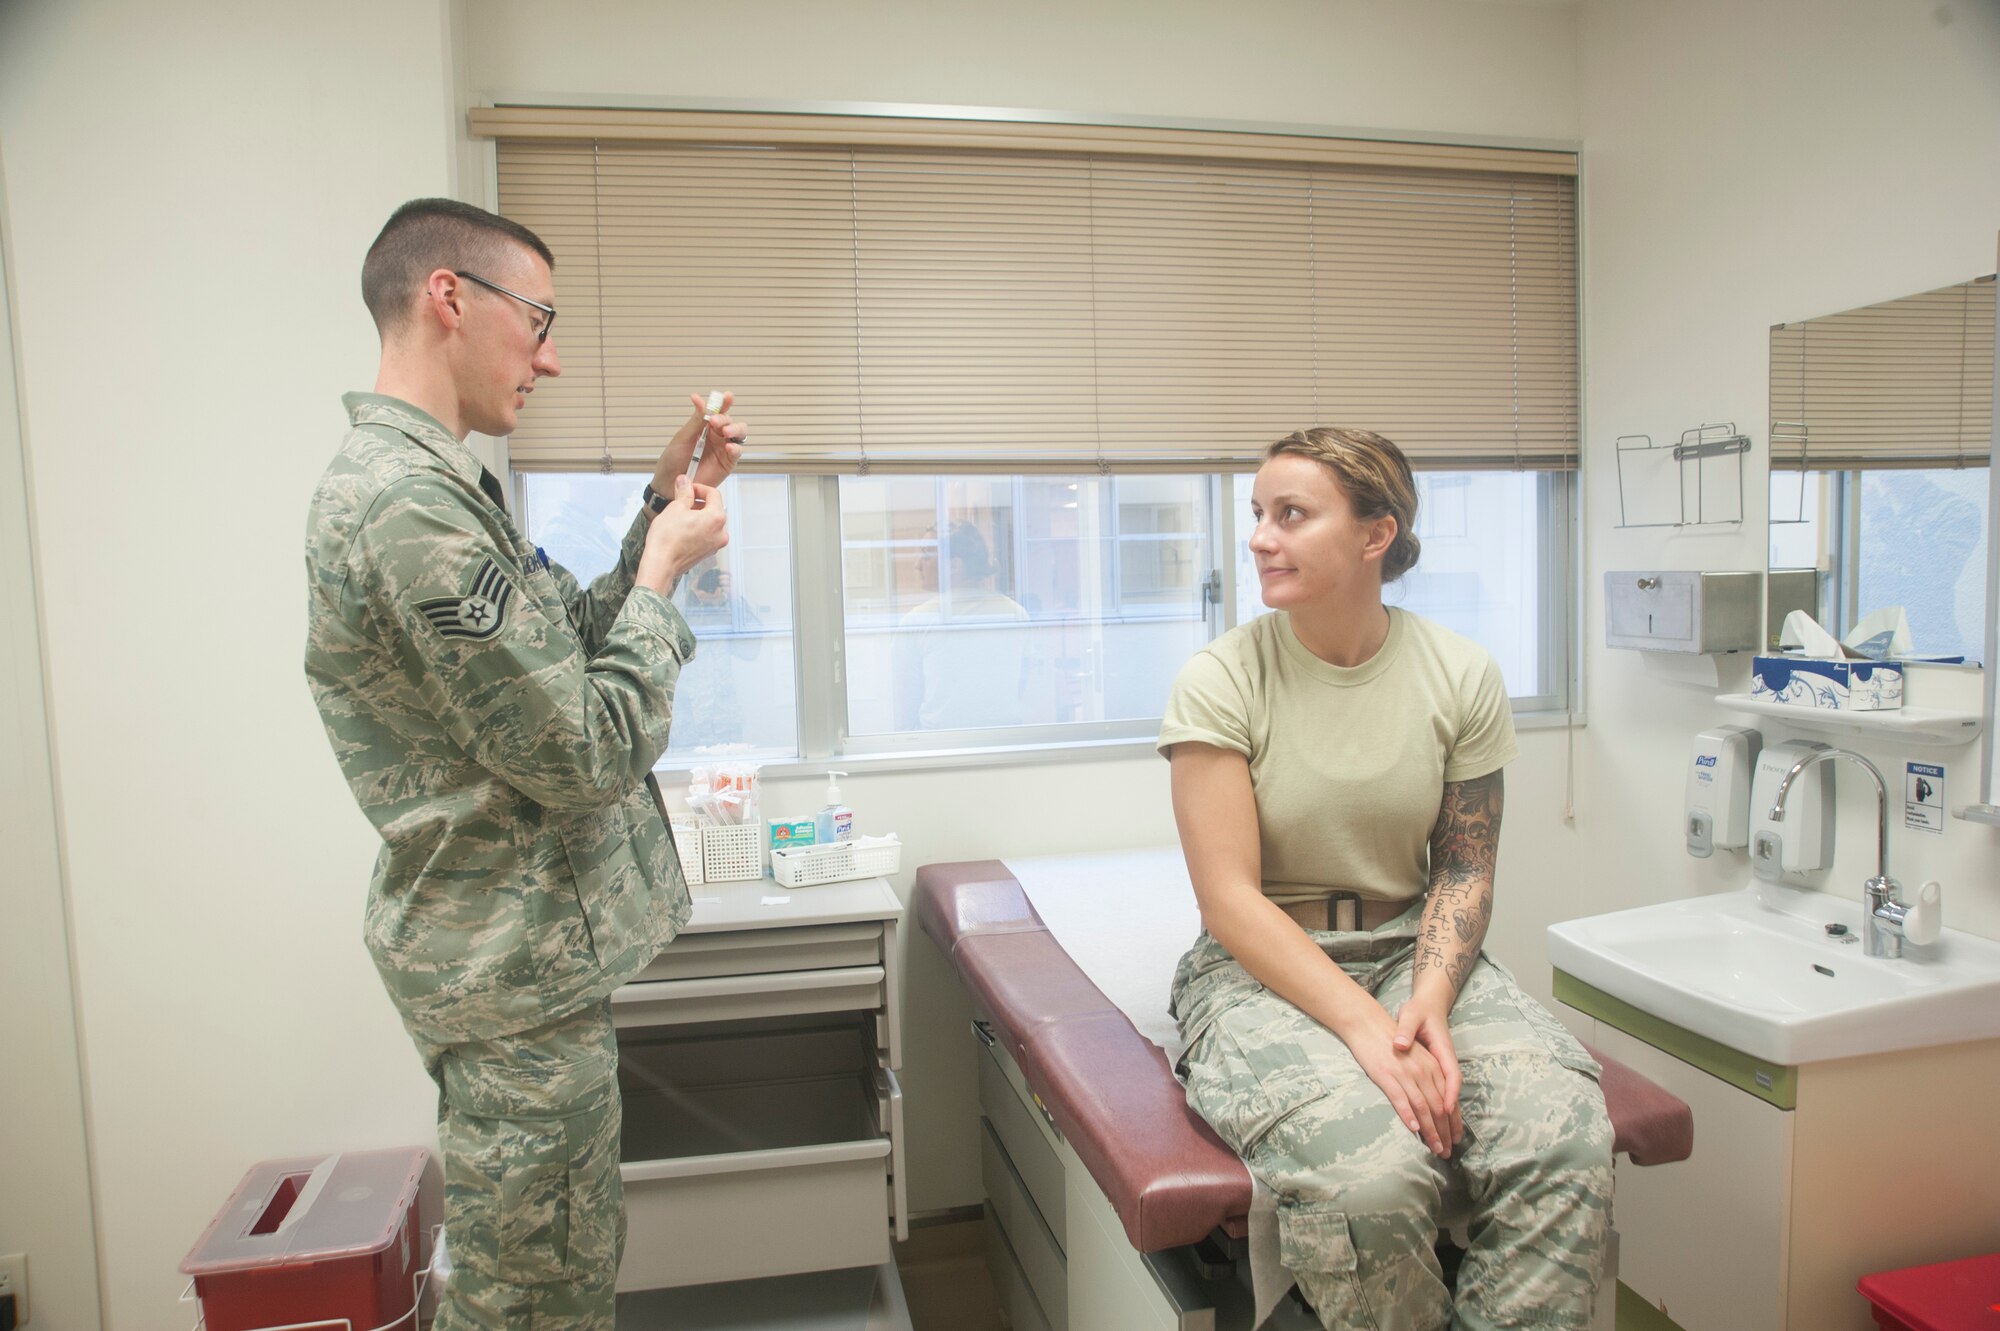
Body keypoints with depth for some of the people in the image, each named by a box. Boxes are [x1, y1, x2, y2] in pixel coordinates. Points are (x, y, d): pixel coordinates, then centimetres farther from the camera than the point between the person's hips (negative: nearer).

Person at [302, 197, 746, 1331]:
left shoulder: (430, 480, 11)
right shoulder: (408, 502, -23)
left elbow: (575, 643, 16)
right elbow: (592, 753, -25)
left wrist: (664, 505, 8)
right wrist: (668, 567, -12)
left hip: (535, 950, 10)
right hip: (518, 974, -10)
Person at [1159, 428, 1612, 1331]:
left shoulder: (1463, 677, 0)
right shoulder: (1220, 681, -9)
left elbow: (1464, 869, 4)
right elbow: (1231, 900, -13)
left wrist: (1429, 1000, -14)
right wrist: (1365, 1025, -22)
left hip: (1413, 949, 3)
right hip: (1261, 968, -3)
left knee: (1563, 1136, -25)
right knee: (1370, 1170, -31)